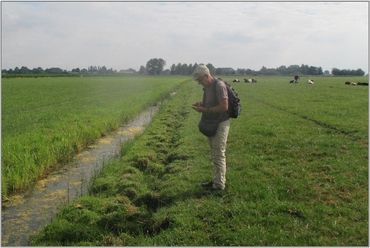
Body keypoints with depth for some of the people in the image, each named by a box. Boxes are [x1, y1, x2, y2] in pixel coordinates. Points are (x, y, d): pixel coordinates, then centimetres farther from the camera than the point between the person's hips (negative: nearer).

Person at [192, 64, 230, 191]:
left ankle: (219, 184, 7)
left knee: (219, 154, -2)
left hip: (220, 124, -9)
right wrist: (201, 104, 2)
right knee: (215, 154, 14)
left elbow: (224, 106, -24)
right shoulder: (207, 87, 10)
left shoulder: (219, 86, -18)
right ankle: (217, 180, 25)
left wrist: (205, 110, -20)